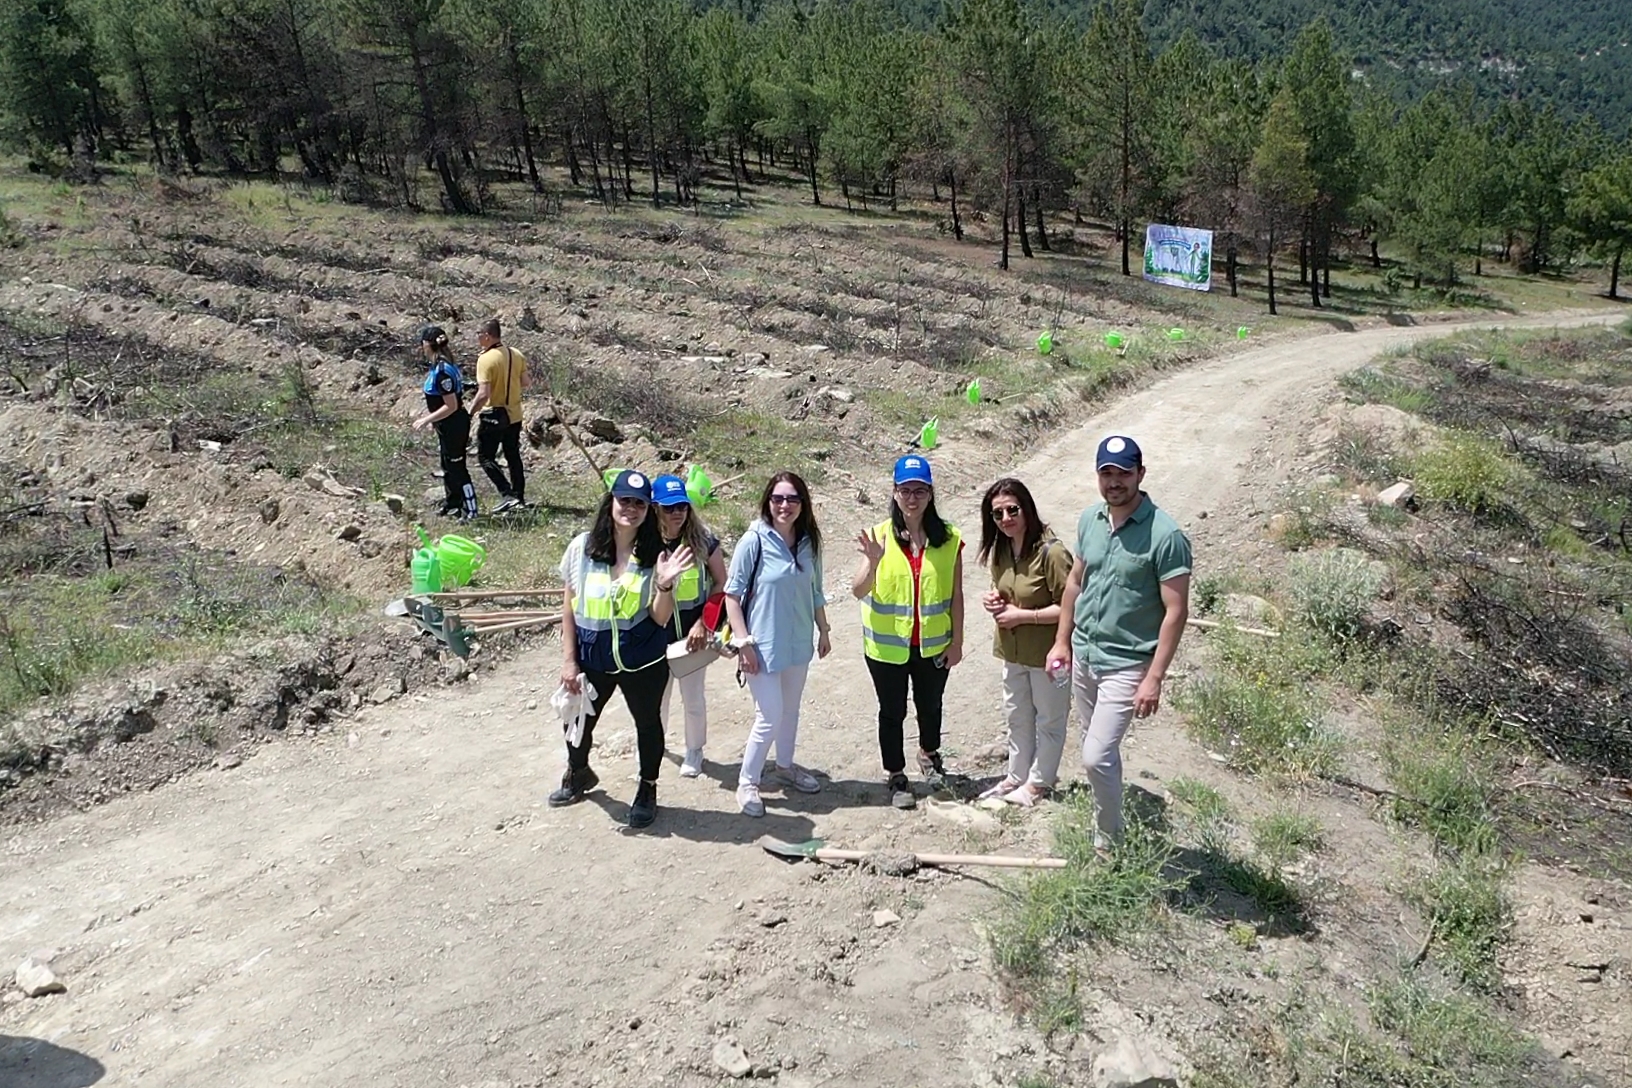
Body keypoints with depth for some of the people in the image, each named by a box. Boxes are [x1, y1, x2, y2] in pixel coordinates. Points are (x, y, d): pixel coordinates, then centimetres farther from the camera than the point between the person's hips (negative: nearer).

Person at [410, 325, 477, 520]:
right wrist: (429, 418, 20)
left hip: (453, 426, -10)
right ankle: (452, 505, 34)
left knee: (457, 468, -1)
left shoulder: (442, 371, -24)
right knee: (448, 467, 21)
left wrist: (427, 420, -19)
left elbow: (451, 406, -24)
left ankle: (470, 510, 7)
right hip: (448, 426, 10)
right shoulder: (440, 366, 6)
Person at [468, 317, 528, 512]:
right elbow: (524, 383, 9)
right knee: (513, 456, 17)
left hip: (493, 415, -7)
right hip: (515, 414, 7)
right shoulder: (516, 354, 1)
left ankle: (507, 495, -7)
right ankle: (519, 496, 22)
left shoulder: (486, 359, -19)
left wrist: (469, 413, -13)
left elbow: (483, 394, -23)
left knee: (485, 456, 3)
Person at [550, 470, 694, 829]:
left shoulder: (654, 555, -11)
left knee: (648, 722, 16)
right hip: (591, 656, 2)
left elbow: (660, 619, -10)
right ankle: (578, 773, 51)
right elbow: (569, 607, -1)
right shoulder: (582, 547, -10)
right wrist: (570, 660, -1)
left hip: (643, 660, -1)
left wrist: (664, 585, -29)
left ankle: (648, 789, 41)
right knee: (579, 721, 19)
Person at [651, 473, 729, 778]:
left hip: (692, 632, -1)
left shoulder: (703, 541, -13)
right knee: (656, 695, 16)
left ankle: (694, 750, 33)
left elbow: (721, 584, -6)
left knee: (693, 697, 11)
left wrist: (704, 623, -13)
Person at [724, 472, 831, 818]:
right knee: (770, 717, -4)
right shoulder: (754, 541, -16)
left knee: (791, 709, 20)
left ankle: (786, 765, 42)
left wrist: (824, 631, 14)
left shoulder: (809, 542, -1)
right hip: (764, 646, -5)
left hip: (799, 643, 5)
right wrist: (743, 642, -16)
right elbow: (732, 593, -13)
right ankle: (747, 782, 14)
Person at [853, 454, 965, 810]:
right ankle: (896, 777, 29)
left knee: (930, 705, 22)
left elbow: (955, 595, -2)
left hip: (933, 644, 2)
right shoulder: (880, 536, -11)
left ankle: (929, 754, 49)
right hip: (887, 645, -2)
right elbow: (859, 591, -18)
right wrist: (873, 562, -36)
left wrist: (956, 641, -1)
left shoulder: (948, 539, -6)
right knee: (892, 712, 12)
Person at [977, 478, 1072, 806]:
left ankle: (1038, 782, 30)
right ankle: (1016, 776, 39)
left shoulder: (1051, 552, -25)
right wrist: (992, 599, -5)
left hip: (1046, 653, -7)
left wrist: (1022, 615, -22)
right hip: (1013, 651, 7)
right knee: (1017, 717, 22)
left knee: (1049, 720, 14)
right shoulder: (1000, 549, -1)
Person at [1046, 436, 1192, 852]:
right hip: (1083, 656, 7)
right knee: (1099, 750, 19)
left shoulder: (1165, 535, -19)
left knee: (1097, 757, -10)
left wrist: (1154, 678, -20)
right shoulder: (1089, 520, 1)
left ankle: (1108, 845, 10)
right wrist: (1062, 641, 13)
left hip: (1126, 665, -6)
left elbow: (1176, 611, -18)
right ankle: (1104, 822, 36)